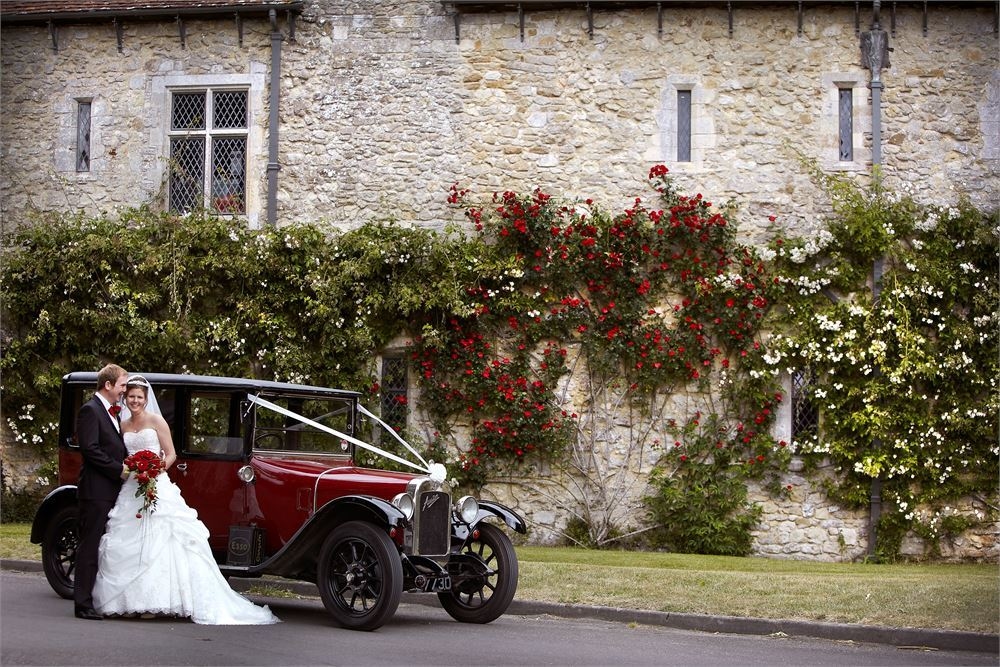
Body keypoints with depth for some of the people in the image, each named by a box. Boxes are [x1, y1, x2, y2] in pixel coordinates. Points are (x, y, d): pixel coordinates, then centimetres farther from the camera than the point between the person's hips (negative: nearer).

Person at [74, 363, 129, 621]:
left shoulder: (112, 413, 19)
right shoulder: (90, 410, -9)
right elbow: (90, 449, -18)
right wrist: (119, 469, -15)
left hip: (112, 491, 9)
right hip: (96, 491, -9)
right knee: (90, 546, -7)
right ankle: (83, 604, -5)